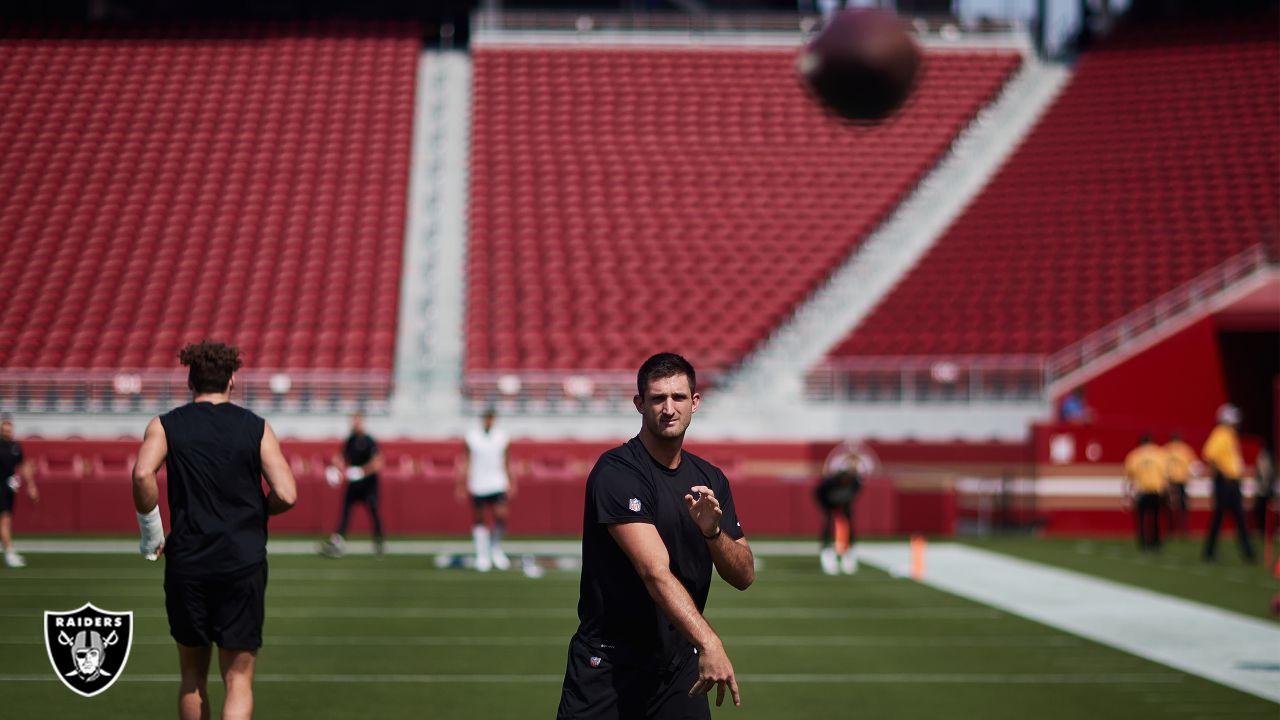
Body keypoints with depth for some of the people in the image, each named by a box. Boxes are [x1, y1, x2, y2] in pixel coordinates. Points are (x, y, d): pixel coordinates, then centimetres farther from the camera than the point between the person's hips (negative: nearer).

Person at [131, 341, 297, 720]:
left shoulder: (166, 426, 1)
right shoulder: (257, 428, 2)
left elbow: (142, 474, -18)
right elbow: (286, 495, -7)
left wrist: (151, 531, -5)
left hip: (187, 564, 1)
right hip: (244, 564, -1)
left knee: (193, 676, 18)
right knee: (238, 681, 1)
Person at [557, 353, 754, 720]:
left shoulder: (711, 479, 7)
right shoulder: (617, 472, -15)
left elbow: (744, 576, 5)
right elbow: (656, 573, -26)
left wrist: (713, 531, -15)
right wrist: (708, 642, -36)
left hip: (680, 668, 5)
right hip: (608, 665, -5)